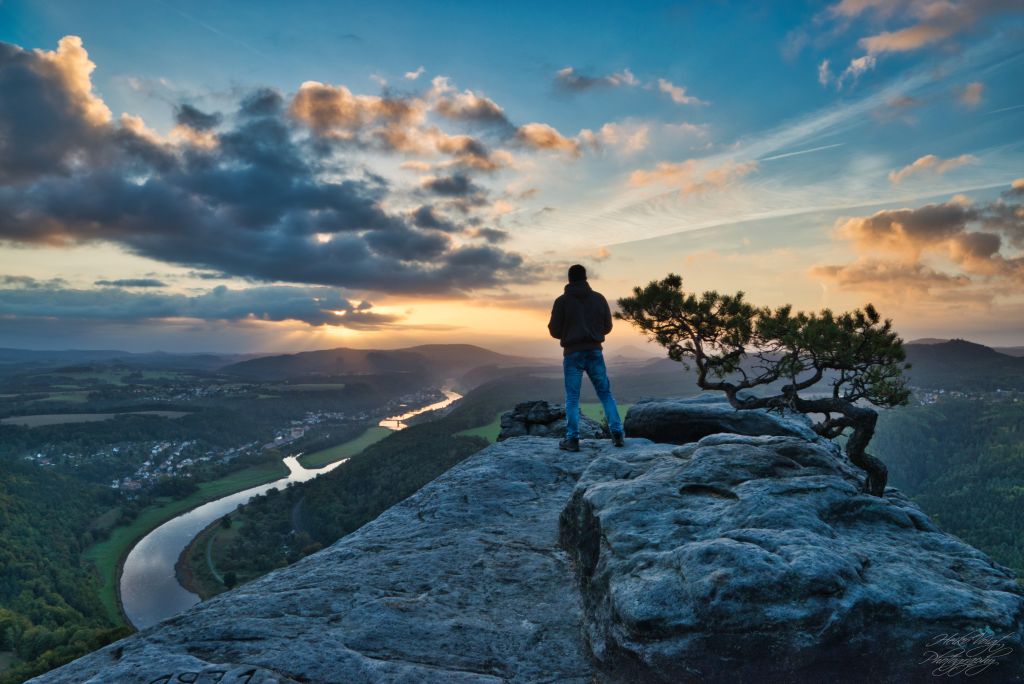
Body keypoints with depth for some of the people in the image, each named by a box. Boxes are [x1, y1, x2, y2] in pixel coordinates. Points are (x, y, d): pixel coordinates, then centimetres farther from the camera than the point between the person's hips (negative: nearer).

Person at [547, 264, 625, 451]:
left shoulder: (562, 300, -4)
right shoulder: (599, 298, 4)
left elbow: (554, 331, -2)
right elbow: (607, 326, 9)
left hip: (572, 353, -2)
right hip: (595, 352, 2)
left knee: (572, 398, 3)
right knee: (605, 393, 11)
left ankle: (572, 439, -1)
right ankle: (617, 433, 5)